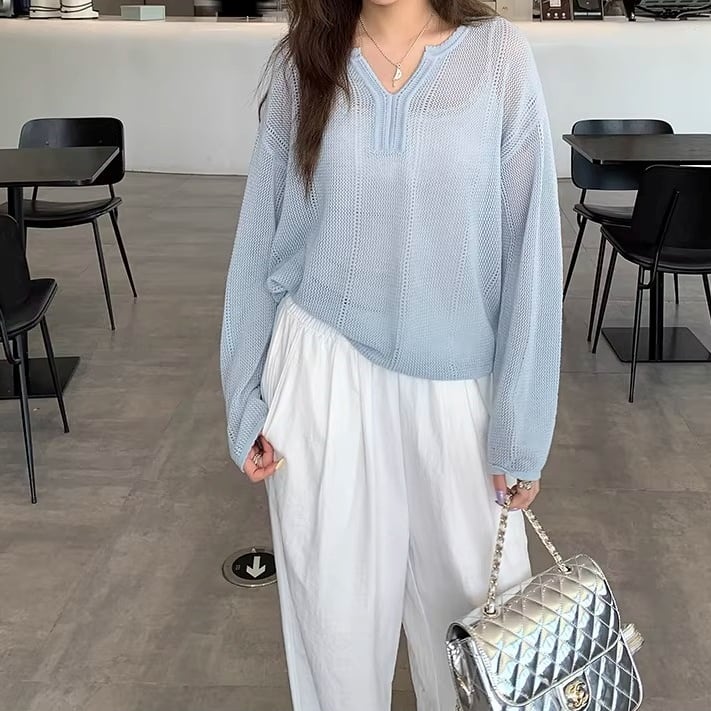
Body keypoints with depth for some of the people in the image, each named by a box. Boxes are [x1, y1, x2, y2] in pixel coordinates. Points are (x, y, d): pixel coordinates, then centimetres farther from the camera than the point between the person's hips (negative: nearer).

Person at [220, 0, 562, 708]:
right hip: (325, 370, 1)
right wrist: (246, 402, 3)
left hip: (457, 378, 0)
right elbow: (260, 240, 4)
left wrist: (521, 428, -7)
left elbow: (530, 247, -6)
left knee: (474, 590, 10)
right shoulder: (303, 61, 0)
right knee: (335, 592, 12)